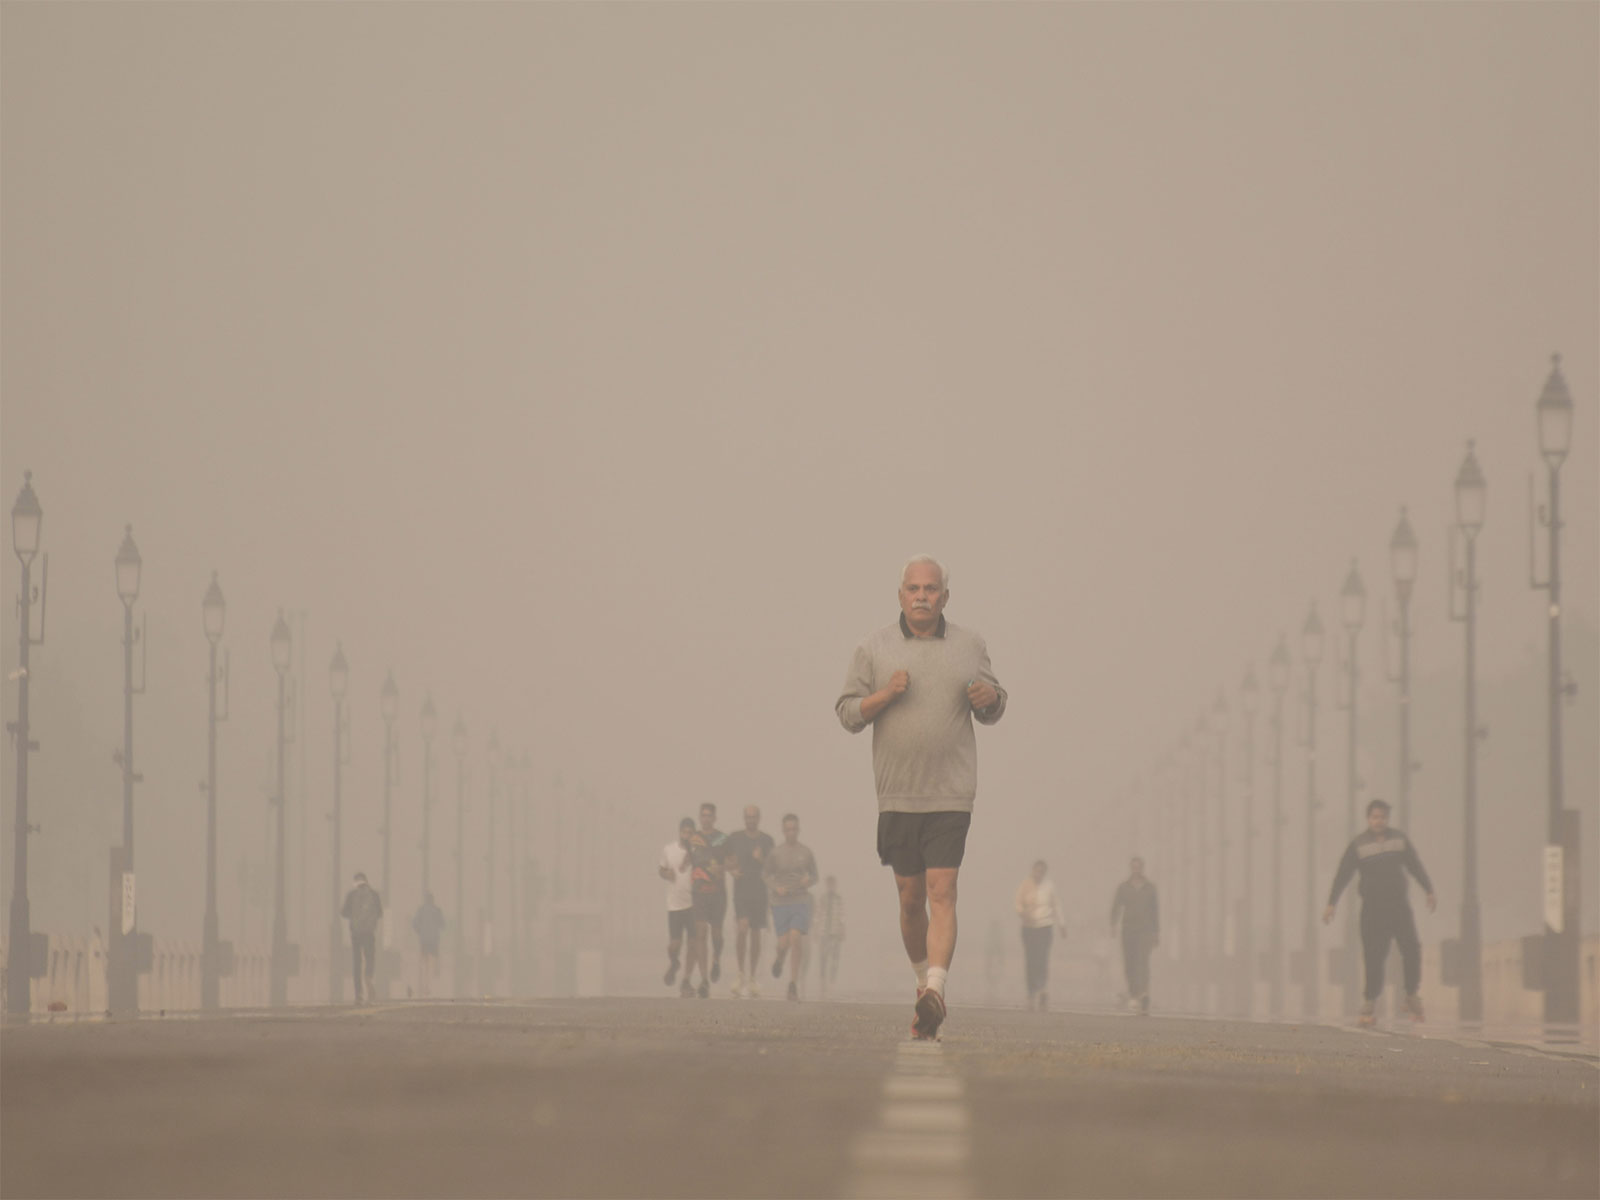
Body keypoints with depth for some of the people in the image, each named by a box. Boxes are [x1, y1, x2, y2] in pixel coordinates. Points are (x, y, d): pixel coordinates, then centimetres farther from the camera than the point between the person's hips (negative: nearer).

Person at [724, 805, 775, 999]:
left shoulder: (767, 840, 6)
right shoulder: (734, 838, 4)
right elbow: (727, 861, 13)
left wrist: (761, 859, -10)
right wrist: (732, 870, -8)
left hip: (760, 893, 2)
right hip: (741, 891, -2)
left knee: (756, 934, 6)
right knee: (743, 928, -21)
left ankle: (752, 978, 17)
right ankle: (741, 972, -8)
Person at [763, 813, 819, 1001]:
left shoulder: (806, 854, 5)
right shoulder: (775, 854, 2)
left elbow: (814, 877, 15)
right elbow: (765, 876, 9)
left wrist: (809, 881, -7)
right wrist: (775, 888, -9)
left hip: (801, 902, 0)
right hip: (781, 904, 0)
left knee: (795, 940, -15)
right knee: (783, 944, -4)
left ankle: (793, 986, -13)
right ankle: (779, 959, 36)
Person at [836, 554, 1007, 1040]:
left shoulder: (970, 646, 8)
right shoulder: (874, 649, 4)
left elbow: (992, 711, 17)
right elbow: (847, 713, 4)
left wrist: (991, 698, -6)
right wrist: (885, 694, -13)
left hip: (951, 795, -1)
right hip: (897, 796, 1)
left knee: (941, 891, -14)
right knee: (910, 898, 6)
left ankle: (935, 992, -23)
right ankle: (923, 982, 25)